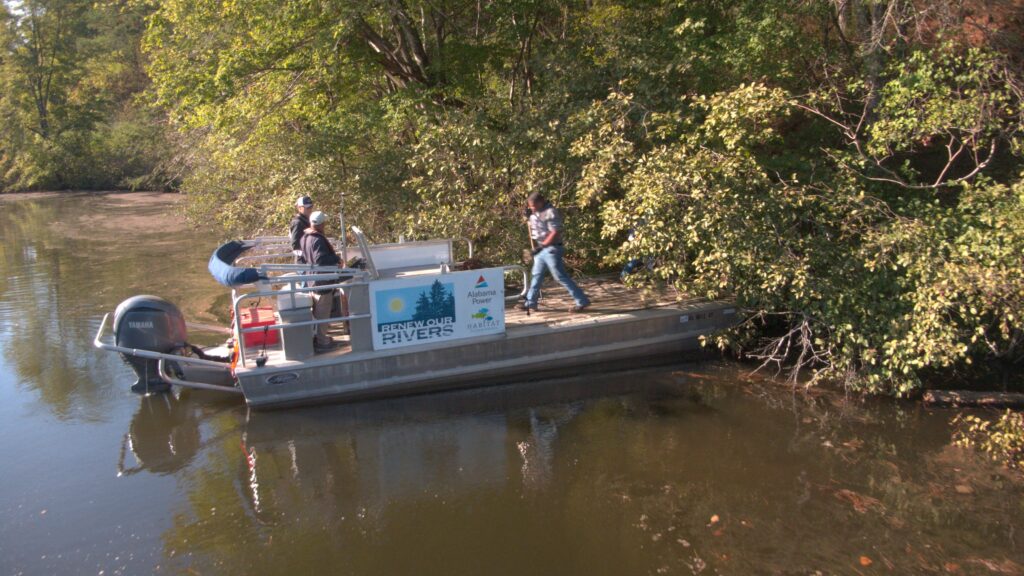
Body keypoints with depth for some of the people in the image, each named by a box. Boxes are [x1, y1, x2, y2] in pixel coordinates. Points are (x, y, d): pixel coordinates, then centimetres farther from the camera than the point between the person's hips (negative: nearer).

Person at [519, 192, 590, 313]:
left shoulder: (551, 212, -18)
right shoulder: (537, 212, 11)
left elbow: (555, 233, -22)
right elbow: (536, 228, 24)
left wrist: (541, 246, -20)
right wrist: (530, 215, 6)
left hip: (551, 249, -10)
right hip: (542, 249, 10)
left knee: (561, 277, -8)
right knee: (536, 275, 15)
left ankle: (582, 301, -4)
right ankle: (530, 303, 25)